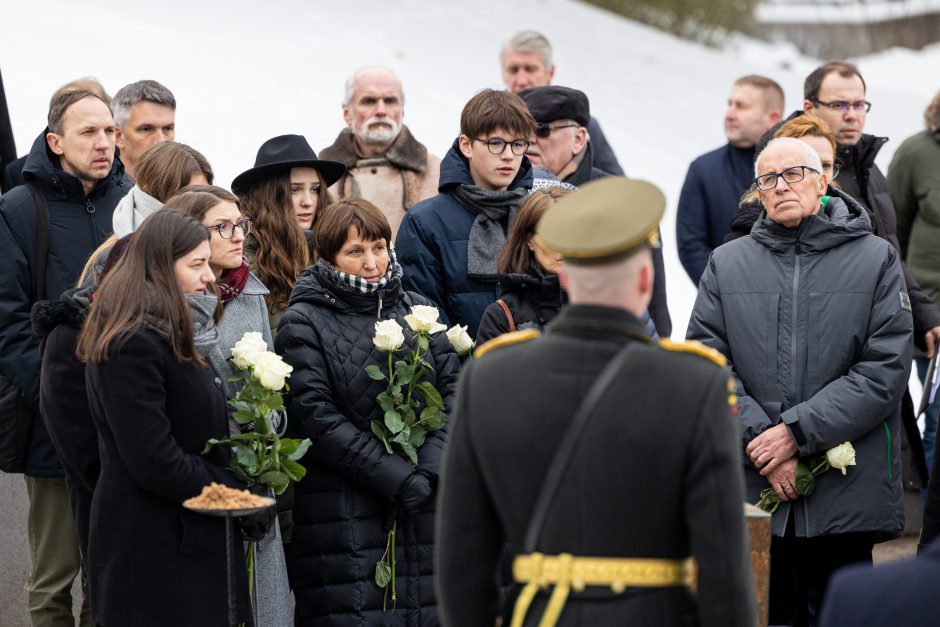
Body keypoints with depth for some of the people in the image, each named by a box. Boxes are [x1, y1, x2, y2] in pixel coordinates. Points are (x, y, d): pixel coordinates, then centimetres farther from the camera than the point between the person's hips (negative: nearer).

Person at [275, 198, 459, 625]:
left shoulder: (417, 310, 14)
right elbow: (315, 416, -10)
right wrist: (394, 477, -15)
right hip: (343, 510, -4)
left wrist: (430, 468, -10)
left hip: (422, 508, 4)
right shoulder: (303, 324, -1)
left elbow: (452, 390, 6)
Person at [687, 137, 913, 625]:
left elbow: (885, 369, -6)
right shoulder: (727, 264, 10)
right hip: (747, 488, 2)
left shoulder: (875, 260, 3)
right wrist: (760, 439, -12)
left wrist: (798, 432, -12)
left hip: (845, 496, -1)